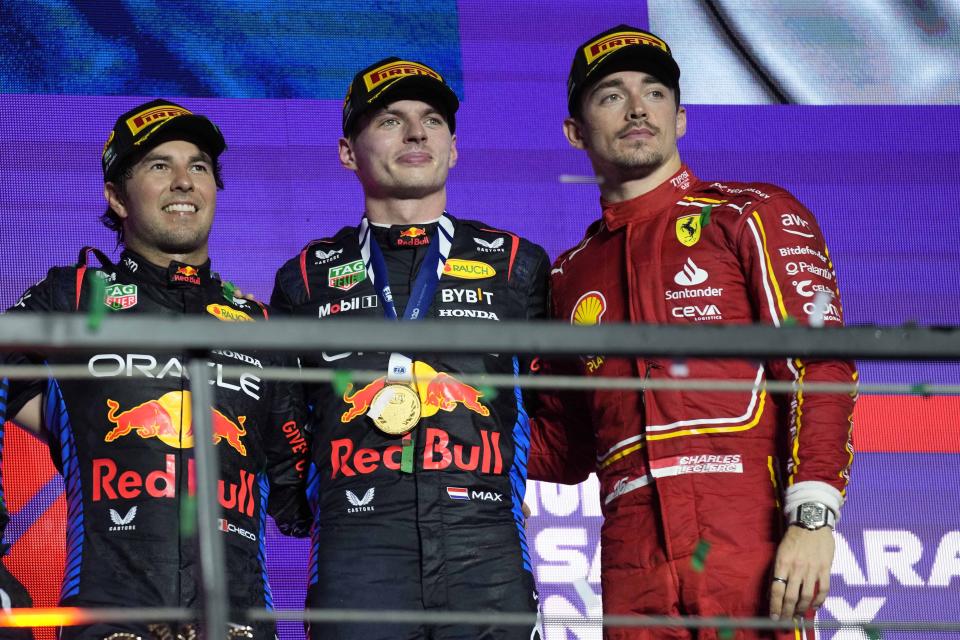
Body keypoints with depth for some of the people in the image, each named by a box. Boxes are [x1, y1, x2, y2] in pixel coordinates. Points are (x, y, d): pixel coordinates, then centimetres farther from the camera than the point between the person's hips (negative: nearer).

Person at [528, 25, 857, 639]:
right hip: (634, 567, 4)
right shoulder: (572, 276, 21)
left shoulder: (753, 216, 8)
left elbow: (820, 367, -4)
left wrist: (812, 518, -17)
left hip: (753, 551, -4)